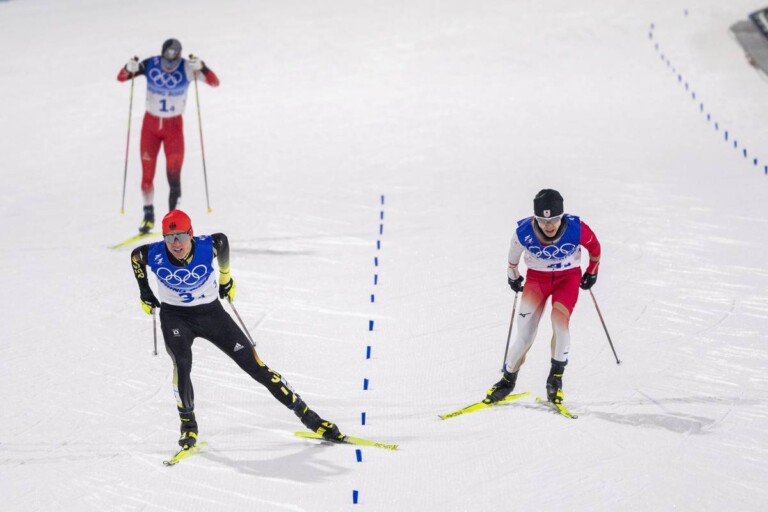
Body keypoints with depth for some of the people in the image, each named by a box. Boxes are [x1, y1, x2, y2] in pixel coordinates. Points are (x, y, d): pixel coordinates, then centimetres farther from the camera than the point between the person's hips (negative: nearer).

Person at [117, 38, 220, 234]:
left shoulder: (187, 68, -16)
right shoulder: (150, 65, -13)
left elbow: (214, 82, -23)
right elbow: (121, 78, -7)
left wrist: (201, 67, -41)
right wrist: (129, 69, -30)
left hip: (174, 125, -2)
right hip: (151, 123, 2)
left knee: (174, 174, -10)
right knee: (147, 173, 4)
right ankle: (148, 214, 21)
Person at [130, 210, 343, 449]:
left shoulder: (207, 247, -23)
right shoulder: (154, 255, -21)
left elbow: (222, 240, 1)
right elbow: (135, 255, 3)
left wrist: (225, 277, 12)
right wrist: (144, 291, 10)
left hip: (211, 312, 0)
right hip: (175, 317, 0)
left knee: (255, 365, -3)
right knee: (182, 364, -29)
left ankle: (308, 416, 3)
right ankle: (188, 424, -6)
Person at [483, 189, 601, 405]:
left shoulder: (576, 229, -27)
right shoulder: (524, 232, -25)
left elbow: (594, 247, -4)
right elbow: (514, 253, 0)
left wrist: (592, 272, 10)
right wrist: (512, 275, 15)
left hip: (568, 277, 0)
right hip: (537, 277, 1)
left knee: (559, 321, -25)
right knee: (525, 334, -8)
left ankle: (556, 376, -6)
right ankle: (508, 379, 14)